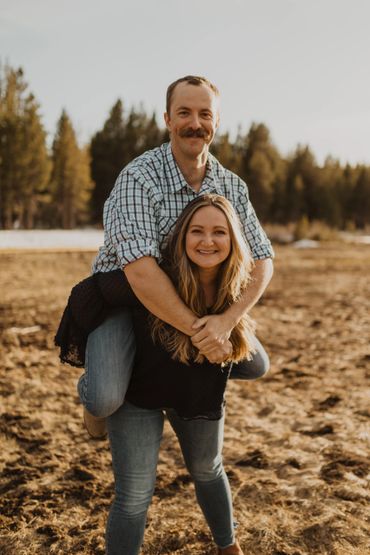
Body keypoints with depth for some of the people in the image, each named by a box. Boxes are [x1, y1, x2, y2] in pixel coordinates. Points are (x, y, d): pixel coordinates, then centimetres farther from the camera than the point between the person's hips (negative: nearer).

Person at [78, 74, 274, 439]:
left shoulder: (233, 187, -9)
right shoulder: (138, 177, -27)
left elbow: (262, 262, -11)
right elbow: (140, 271, -37)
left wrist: (226, 320, -29)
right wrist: (198, 332, -33)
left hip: (185, 298, 6)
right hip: (121, 295, -5)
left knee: (256, 365, 7)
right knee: (105, 401, -28)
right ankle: (93, 387, 11)